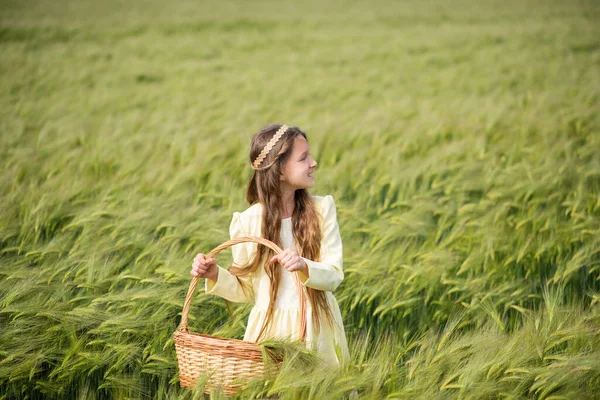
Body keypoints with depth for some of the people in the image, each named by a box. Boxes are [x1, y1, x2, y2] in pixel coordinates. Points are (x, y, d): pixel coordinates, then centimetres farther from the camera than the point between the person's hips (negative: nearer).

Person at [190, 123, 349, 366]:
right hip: (271, 330, -1)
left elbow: (334, 274, -6)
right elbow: (246, 289, 4)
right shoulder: (248, 222, -6)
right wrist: (215, 275, -13)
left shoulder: (321, 209, -3)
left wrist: (304, 266, -25)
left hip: (318, 330, 1)